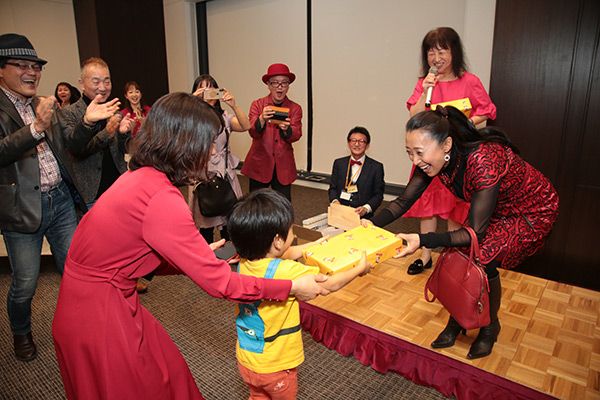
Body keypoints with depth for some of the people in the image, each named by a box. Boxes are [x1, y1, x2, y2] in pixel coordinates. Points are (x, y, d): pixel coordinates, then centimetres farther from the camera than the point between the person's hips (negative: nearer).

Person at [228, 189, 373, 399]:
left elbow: (286, 254, 7)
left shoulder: (244, 263, -12)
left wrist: (313, 245, 22)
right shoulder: (287, 272, -34)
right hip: (274, 366, -5)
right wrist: (360, 268, -3)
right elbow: (331, 284, -21)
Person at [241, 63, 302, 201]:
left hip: (283, 167, 1)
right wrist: (261, 119, -31)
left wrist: (286, 129, -29)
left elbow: (296, 136, -6)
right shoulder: (257, 105, 3)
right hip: (259, 165, -1)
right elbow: (253, 132, -10)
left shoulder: (295, 108, 6)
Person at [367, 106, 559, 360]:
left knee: (483, 256, -20)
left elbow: (475, 232, -35)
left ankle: (490, 327, 7)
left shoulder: (484, 160, -39)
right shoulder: (433, 158, -20)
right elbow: (404, 201, -12)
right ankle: (457, 321, 14)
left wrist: (423, 241, -46)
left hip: (533, 212, -6)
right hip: (496, 209, 6)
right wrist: (372, 224, -28)